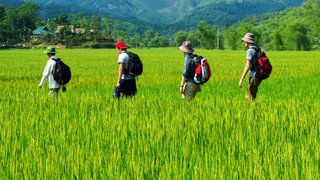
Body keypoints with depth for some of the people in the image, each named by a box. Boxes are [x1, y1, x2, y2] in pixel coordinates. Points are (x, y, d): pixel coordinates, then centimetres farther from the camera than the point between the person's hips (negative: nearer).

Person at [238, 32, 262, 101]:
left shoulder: (250, 51, -12)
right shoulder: (257, 50, 16)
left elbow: (248, 66, -18)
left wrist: (241, 79, -17)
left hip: (254, 76, -9)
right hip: (259, 76, 9)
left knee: (250, 97, -4)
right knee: (248, 96, 15)